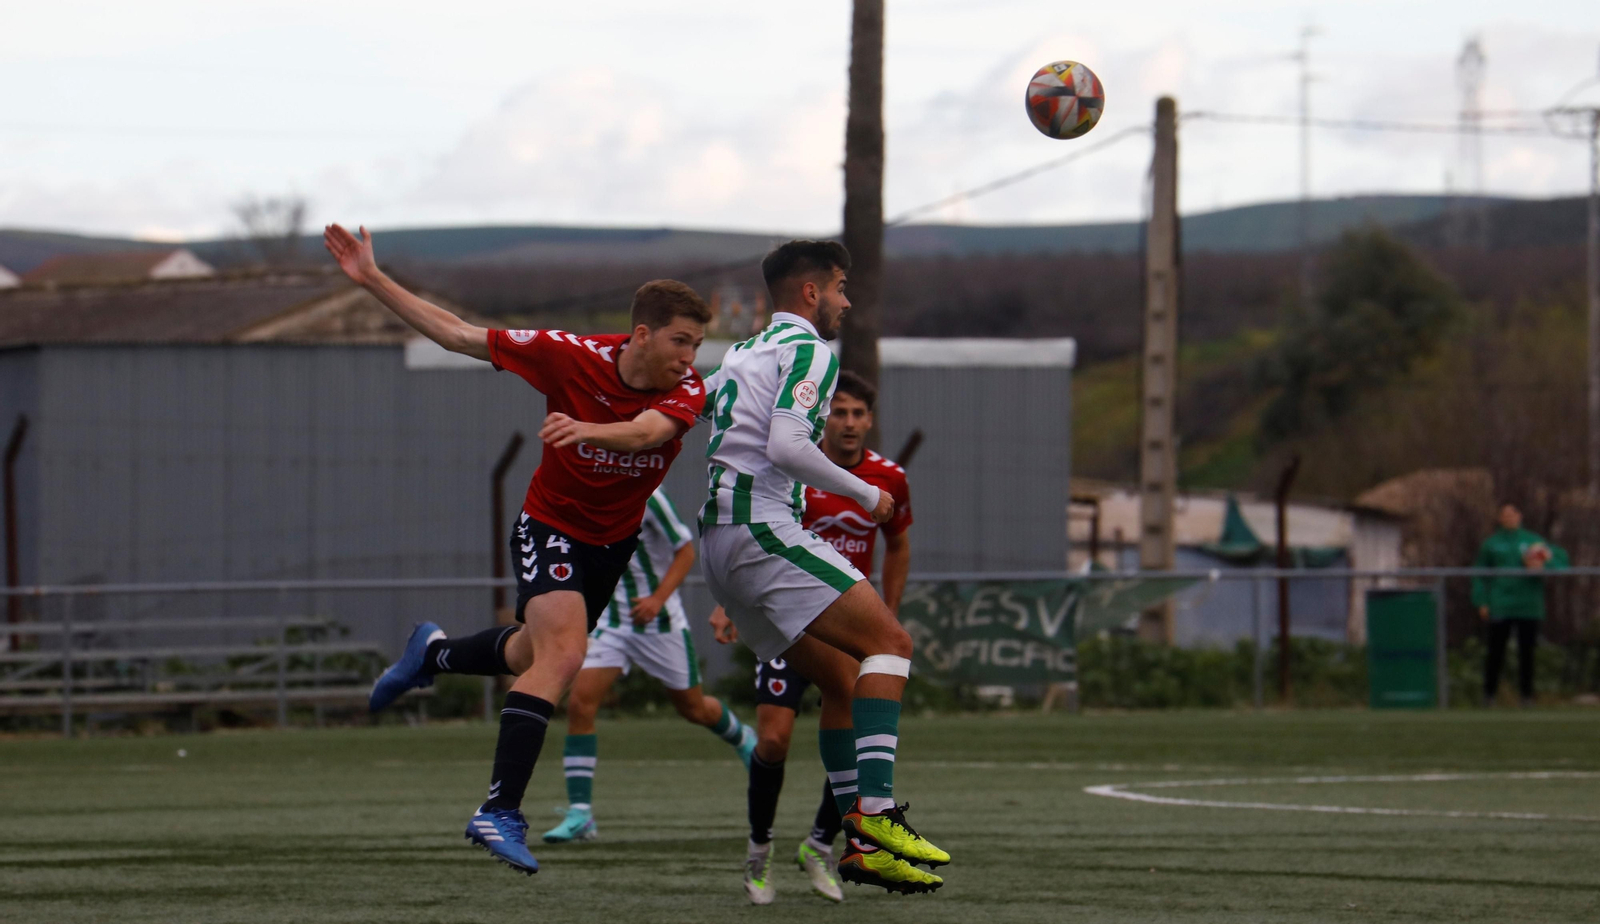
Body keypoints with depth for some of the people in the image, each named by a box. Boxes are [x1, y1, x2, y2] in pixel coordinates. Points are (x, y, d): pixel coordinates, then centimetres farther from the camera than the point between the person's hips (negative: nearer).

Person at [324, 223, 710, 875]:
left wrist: (587, 429, -64)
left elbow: (644, 431, -42)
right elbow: (458, 335, -16)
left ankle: (434, 654, 56)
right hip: (550, 526, -5)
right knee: (562, 655, -27)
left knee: (536, 656, 25)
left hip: (613, 543, 5)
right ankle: (499, 814, -30)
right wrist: (372, 281, -19)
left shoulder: (686, 392, -19)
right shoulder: (570, 357, -23)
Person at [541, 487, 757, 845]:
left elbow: (685, 550, -12)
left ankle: (742, 738, 48)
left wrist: (658, 599, -24)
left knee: (693, 708, 12)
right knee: (579, 702, -15)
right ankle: (580, 813, -14)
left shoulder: (644, 494, -19)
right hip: (610, 622, 4)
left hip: (660, 622, -4)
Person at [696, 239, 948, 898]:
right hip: (760, 525, -10)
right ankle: (874, 812, -27)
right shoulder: (810, 351, -5)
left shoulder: (741, 354, 24)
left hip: (717, 542, 10)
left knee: (843, 678, 11)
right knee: (888, 641, -14)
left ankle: (860, 844, 4)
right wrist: (866, 496, -8)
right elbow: (786, 444, -18)